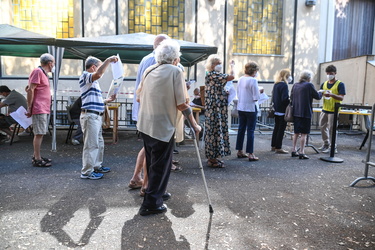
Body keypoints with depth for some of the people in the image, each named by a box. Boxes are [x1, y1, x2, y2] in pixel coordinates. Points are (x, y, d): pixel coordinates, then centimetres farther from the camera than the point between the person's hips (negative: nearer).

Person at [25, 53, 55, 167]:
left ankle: (36, 156, 20)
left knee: (40, 134, 12)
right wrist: (29, 108, -15)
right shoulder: (37, 71, -9)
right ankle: (37, 160, -2)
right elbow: (30, 90, -15)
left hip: (45, 110, 9)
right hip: (39, 109, -9)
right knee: (39, 134, -7)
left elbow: (31, 89, 21)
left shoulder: (43, 73, 19)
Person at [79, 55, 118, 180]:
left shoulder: (93, 82, 22)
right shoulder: (85, 75, -6)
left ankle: (97, 166, 30)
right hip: (90, 116, -10)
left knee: (99, 143, 17)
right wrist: (108, 60, -24)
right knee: (91, 145, -5)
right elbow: (98, 74, -30)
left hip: (97, 116, 10)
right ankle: (86, 172, 4)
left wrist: (108, 100, 20)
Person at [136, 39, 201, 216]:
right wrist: (194, 124, -5)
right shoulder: (175, 71, -12)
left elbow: (139, 97, 12)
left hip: (145, 125, 7)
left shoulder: (149, 70, 7)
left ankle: (156, 192, 39)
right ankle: (151, 204, 12)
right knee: (161, 166, 6)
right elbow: (181, 104, -16)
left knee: (153, 163, 21)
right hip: (163, 127, -7)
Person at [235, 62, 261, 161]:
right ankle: (250, 154, 4)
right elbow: (256, 97, -14)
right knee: (250, 131, 0)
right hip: (250, 108, -7)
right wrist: (259, 91, 4)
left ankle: (239, 151, 21)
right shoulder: (253, 80, -15)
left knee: (241, 129, 14)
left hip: (241, 107, 7)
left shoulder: (240, 79, 7)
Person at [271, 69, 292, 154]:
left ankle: (273, 146, 23)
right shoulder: (284, 85, -16)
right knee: (281, 129, -2)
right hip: (282, 111, -9)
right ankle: (278, 148, 3)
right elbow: (285, 99, -22)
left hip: (276, 110, 9)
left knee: (276, 128, 16)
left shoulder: (276, 84, 10)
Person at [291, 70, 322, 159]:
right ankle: (301, 153, 2)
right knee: (304, 133, 0)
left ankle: (294, 151, 19)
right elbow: (318, 96, -3)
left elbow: (291, 97, 15)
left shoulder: (295, 85, 8)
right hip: (305, 113, -6)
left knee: (296, 132, 14)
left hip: (295, 112, 6)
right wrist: (321, 93, 17)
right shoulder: (309, 85, -10)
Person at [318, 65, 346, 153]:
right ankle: (326, 143, 31)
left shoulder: (340, 84, -5)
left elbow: (341, 98, -13)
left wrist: (331, 94, -30)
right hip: (324, 109, 6)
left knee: (331, 129, -3)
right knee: (322, 127, 14)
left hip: (333, 110, -6)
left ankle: (333, 147, 9)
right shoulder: (324, 84, 10)